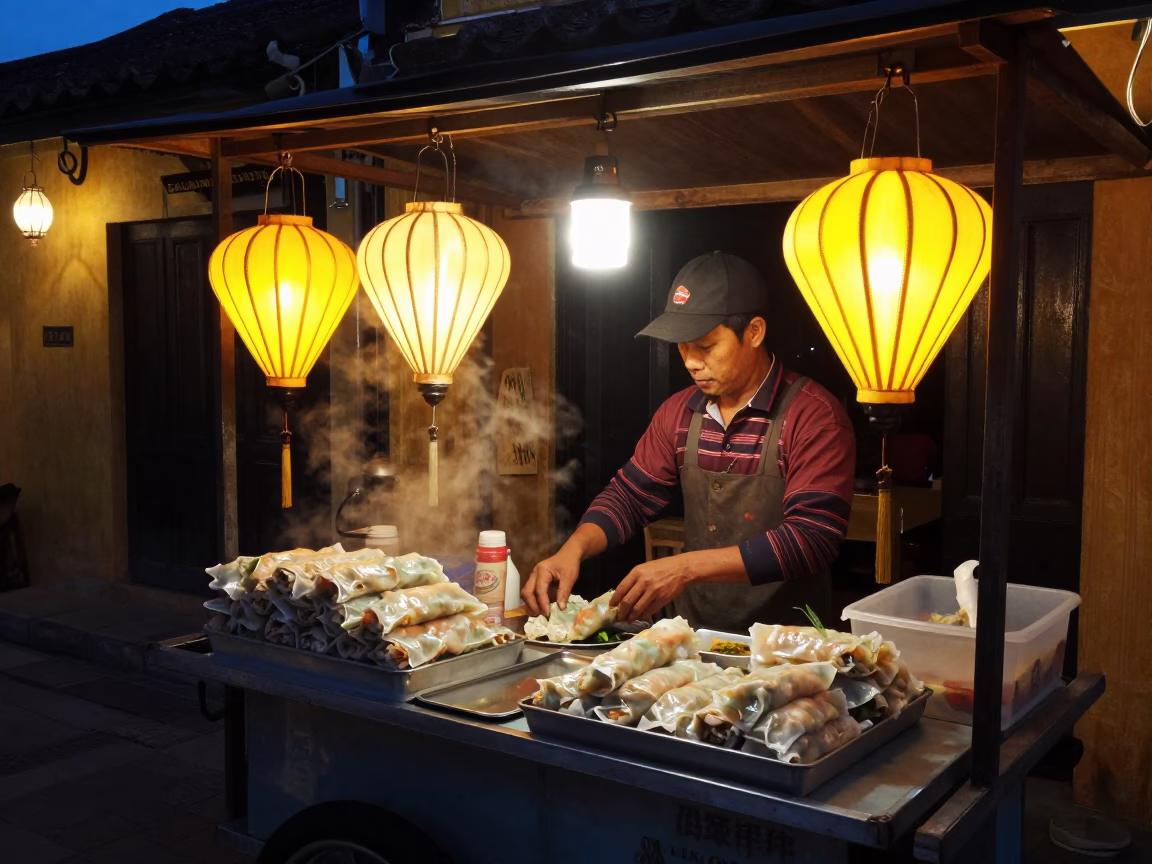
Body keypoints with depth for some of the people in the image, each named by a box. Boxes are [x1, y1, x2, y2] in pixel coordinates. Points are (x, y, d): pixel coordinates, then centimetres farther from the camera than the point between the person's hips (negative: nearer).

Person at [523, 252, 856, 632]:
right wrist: (573, 549, -7)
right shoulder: (679, 412, 8)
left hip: (784, 644, -5)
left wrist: (687, 566, -27)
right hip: (691, 634, 5)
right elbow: (630, 494, 13)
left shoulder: (814, 415, -12)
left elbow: (812, 538, -20)